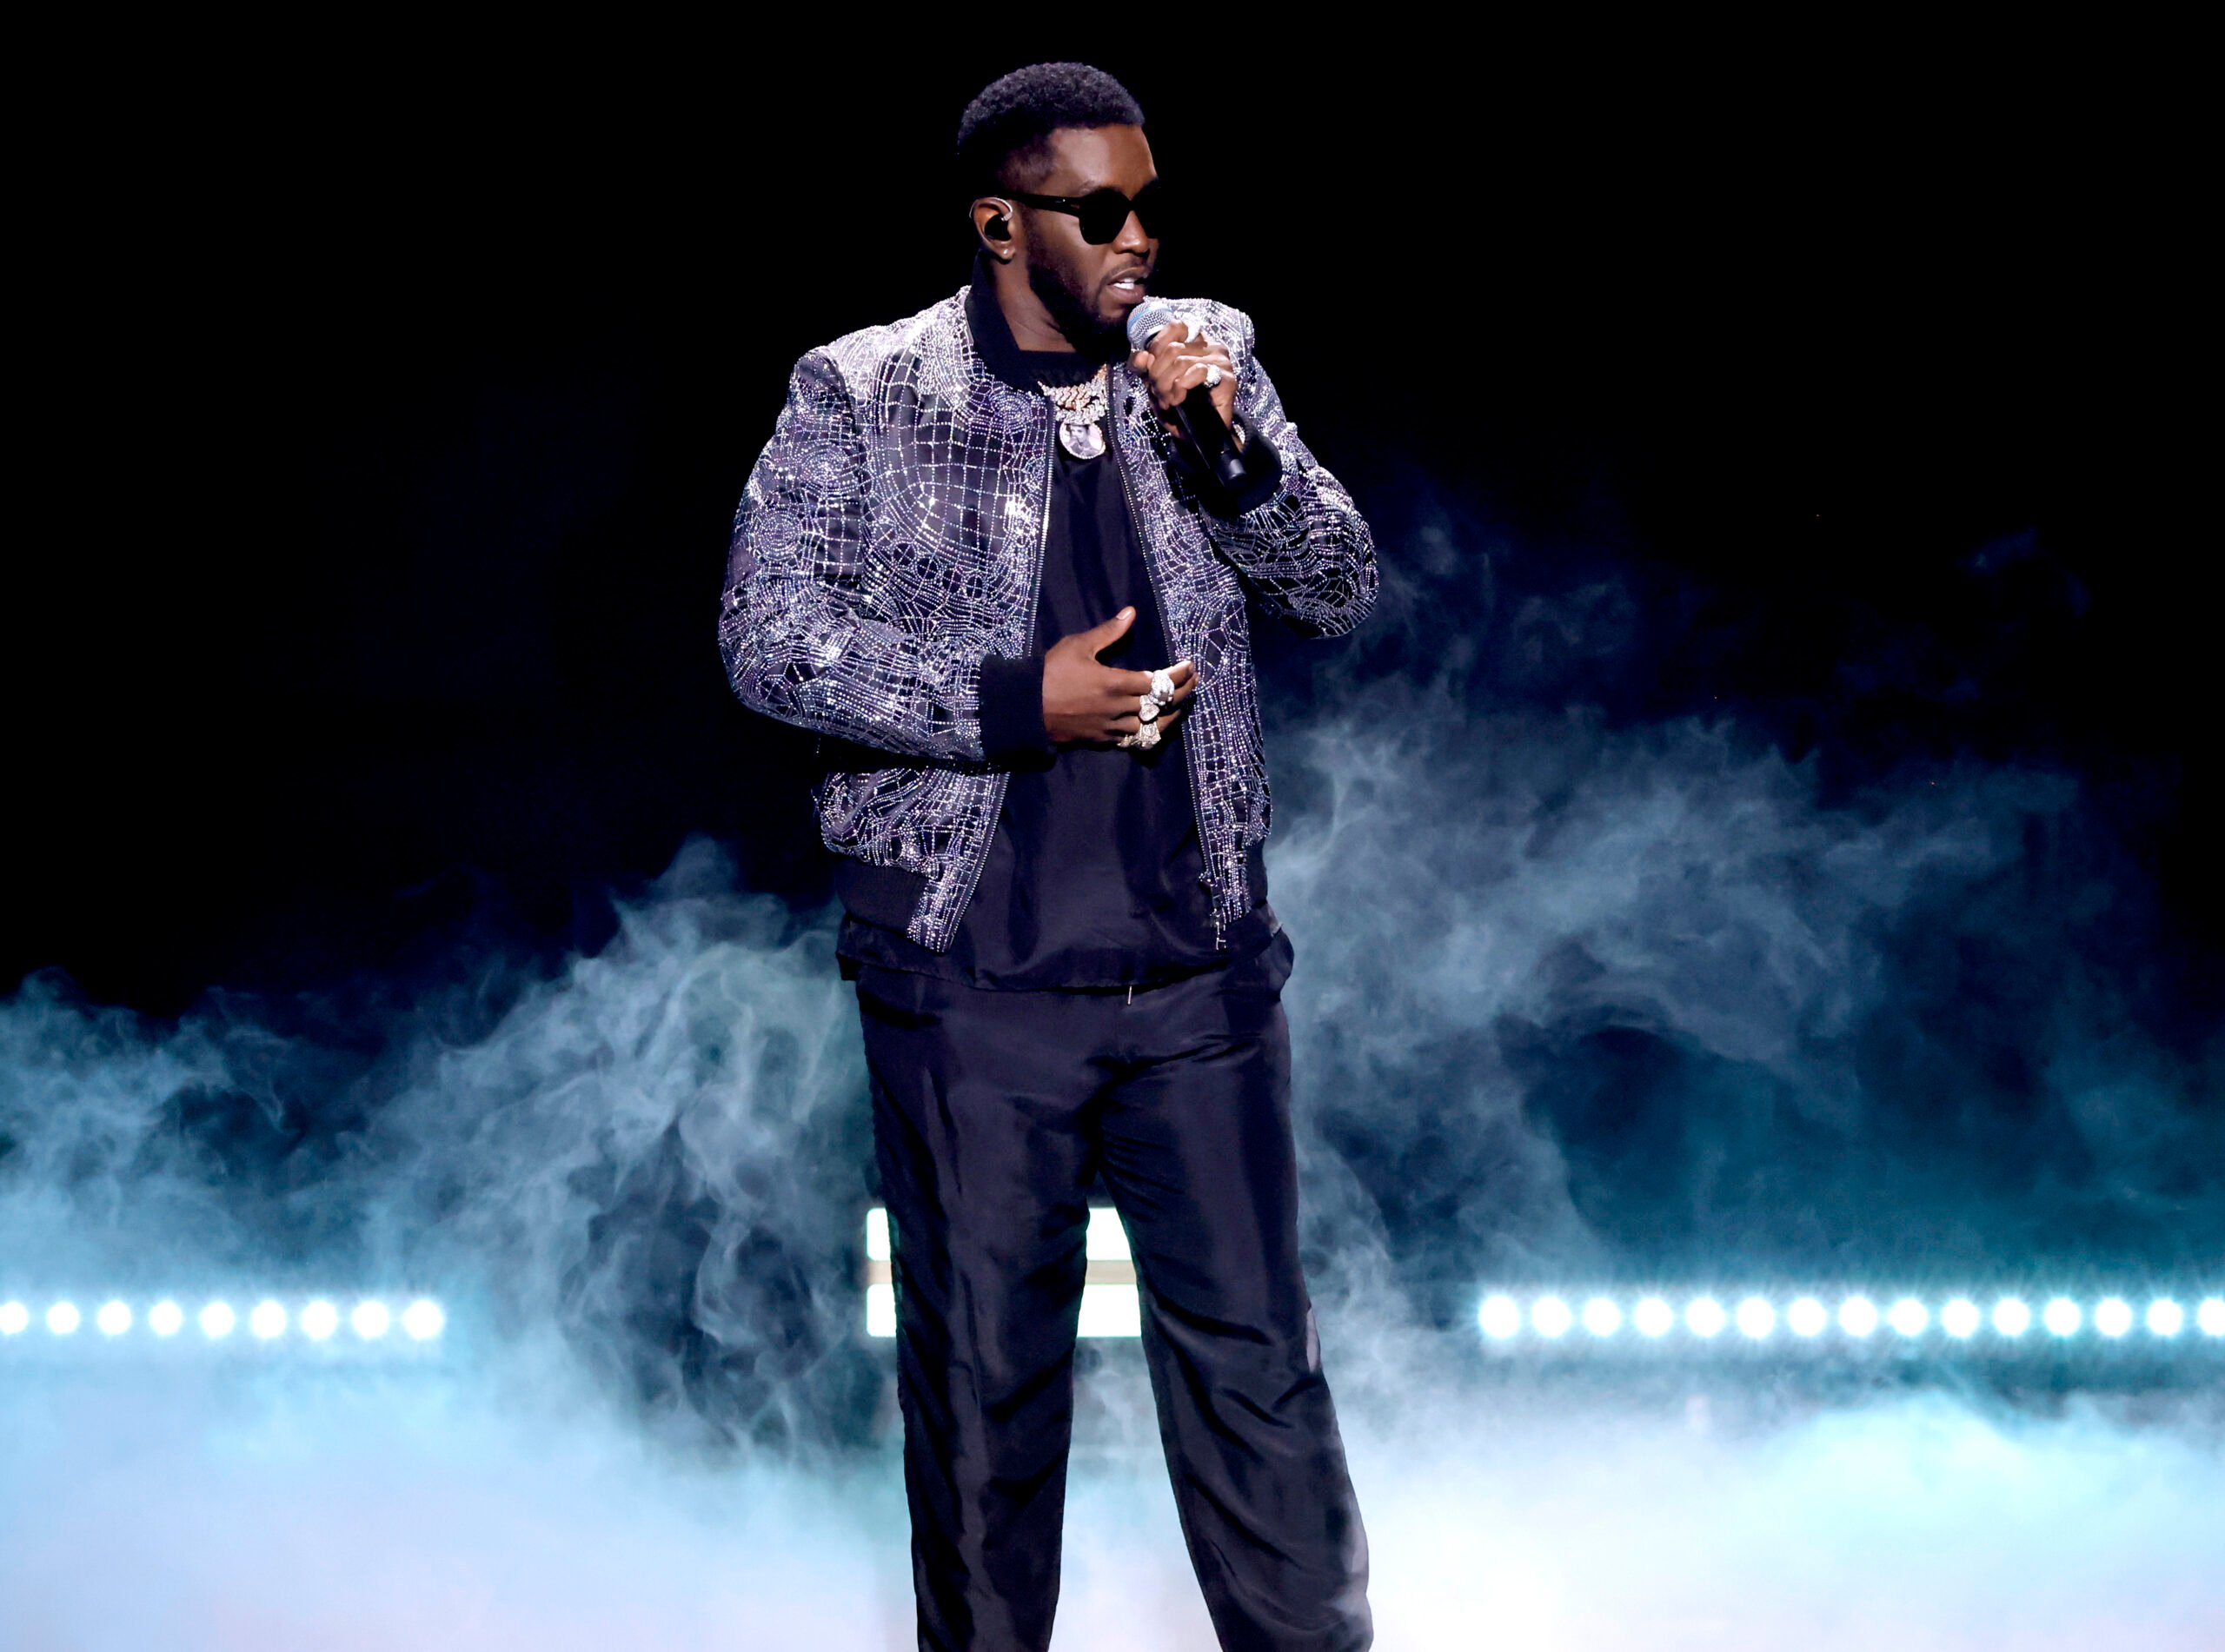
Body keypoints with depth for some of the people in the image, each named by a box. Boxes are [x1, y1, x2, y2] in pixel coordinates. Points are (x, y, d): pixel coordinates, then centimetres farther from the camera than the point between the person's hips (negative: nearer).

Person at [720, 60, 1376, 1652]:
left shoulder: (1205, 357, 6)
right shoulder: (860, 399, -4)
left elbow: (1342, 590, 5)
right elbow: (771, 634, -9)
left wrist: (1231, 445, -13)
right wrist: (1020, 702, -16)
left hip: (1201, 971, 2)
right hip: (969, 983, -2)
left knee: (1256, 1355, 6)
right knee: (982, 1372, 9)